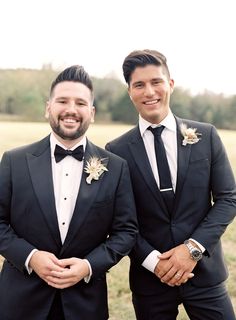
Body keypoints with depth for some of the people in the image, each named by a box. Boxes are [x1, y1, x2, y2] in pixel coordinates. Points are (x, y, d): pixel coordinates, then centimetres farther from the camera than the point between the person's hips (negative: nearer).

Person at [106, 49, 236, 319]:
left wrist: (193, 247, -12)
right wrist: (153, 261, -12)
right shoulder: (117, 151, -4)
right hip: (150, 278, 0)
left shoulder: (206, 136, -2)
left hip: (204, 272, 1)